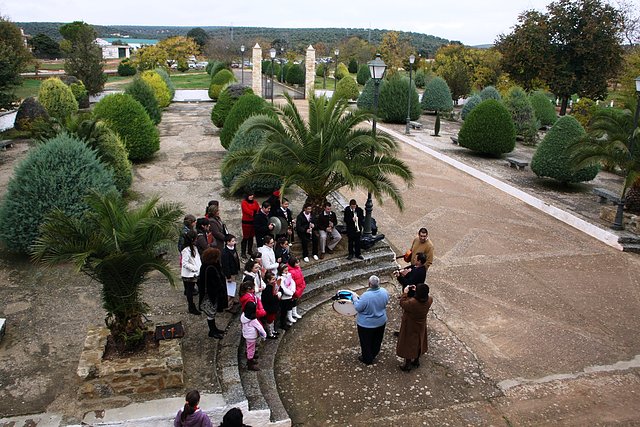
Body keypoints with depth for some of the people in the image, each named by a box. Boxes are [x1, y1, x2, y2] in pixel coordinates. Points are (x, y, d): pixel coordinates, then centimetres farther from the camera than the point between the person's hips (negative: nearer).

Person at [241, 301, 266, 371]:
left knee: (249, 349, 25)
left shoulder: (243, 316, -9)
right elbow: (259, 327, -20)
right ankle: (250, 365, 21)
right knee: (251, 350, 8)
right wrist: (264, 334, -4)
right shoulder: (253, 320, -30)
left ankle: (249, 360, 44)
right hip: (251, 337, -7)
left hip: (246, 335, 7)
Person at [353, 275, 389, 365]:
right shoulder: (384, 292, -17)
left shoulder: (366, 296, -35)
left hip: (367, 324, -5)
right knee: (377, 340, 27)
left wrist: (355, 300, -6)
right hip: (381, 322, 5)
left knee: (366, 342, 18)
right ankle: (374, 354, 48)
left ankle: (367, 359, 35)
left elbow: (358, 308, -23)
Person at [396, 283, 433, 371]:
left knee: (408, 345, 16)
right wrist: (416, 291, -3)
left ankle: (408, 365, 31)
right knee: (419, 343, 26)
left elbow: (402, 303, -18)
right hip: (421, 326, 5)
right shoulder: (429, 300, -22)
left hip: (410, 327, -5)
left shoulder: (412, 303, -38)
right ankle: (416, 361, 45)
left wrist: (405, 293, -9)